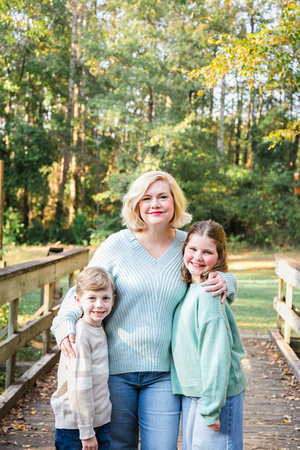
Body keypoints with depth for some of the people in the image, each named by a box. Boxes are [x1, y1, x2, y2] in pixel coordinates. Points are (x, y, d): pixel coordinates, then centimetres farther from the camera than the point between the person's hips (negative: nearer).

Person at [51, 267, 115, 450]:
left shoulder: (101, 330, 5)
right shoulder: (79, 336, -20)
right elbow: (79, 386, -21)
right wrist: (86, 431, -18)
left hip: (102, 420, 7)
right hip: (74, 426, -7)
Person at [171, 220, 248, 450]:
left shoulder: (208, 294, -20)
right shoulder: (189, 289, 8)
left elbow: (216, 354, -22)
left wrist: (211, 407, -21)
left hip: (217, 394, -9)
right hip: (192, 392, 9)